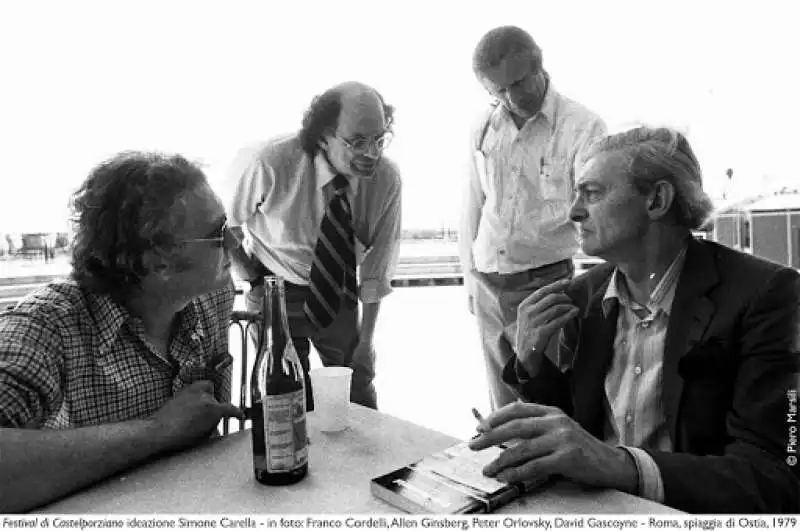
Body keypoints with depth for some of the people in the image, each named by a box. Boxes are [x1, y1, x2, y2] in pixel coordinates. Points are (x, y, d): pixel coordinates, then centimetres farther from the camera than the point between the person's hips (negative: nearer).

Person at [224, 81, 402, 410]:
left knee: (360, 401, 10)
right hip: (275, 293, -2)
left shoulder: (386, 178, -17)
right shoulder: (269, 162, -26)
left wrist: (366, 340, -8)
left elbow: (377, 264, -11)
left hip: (340, 295, 2)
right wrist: (254, 280, -9)